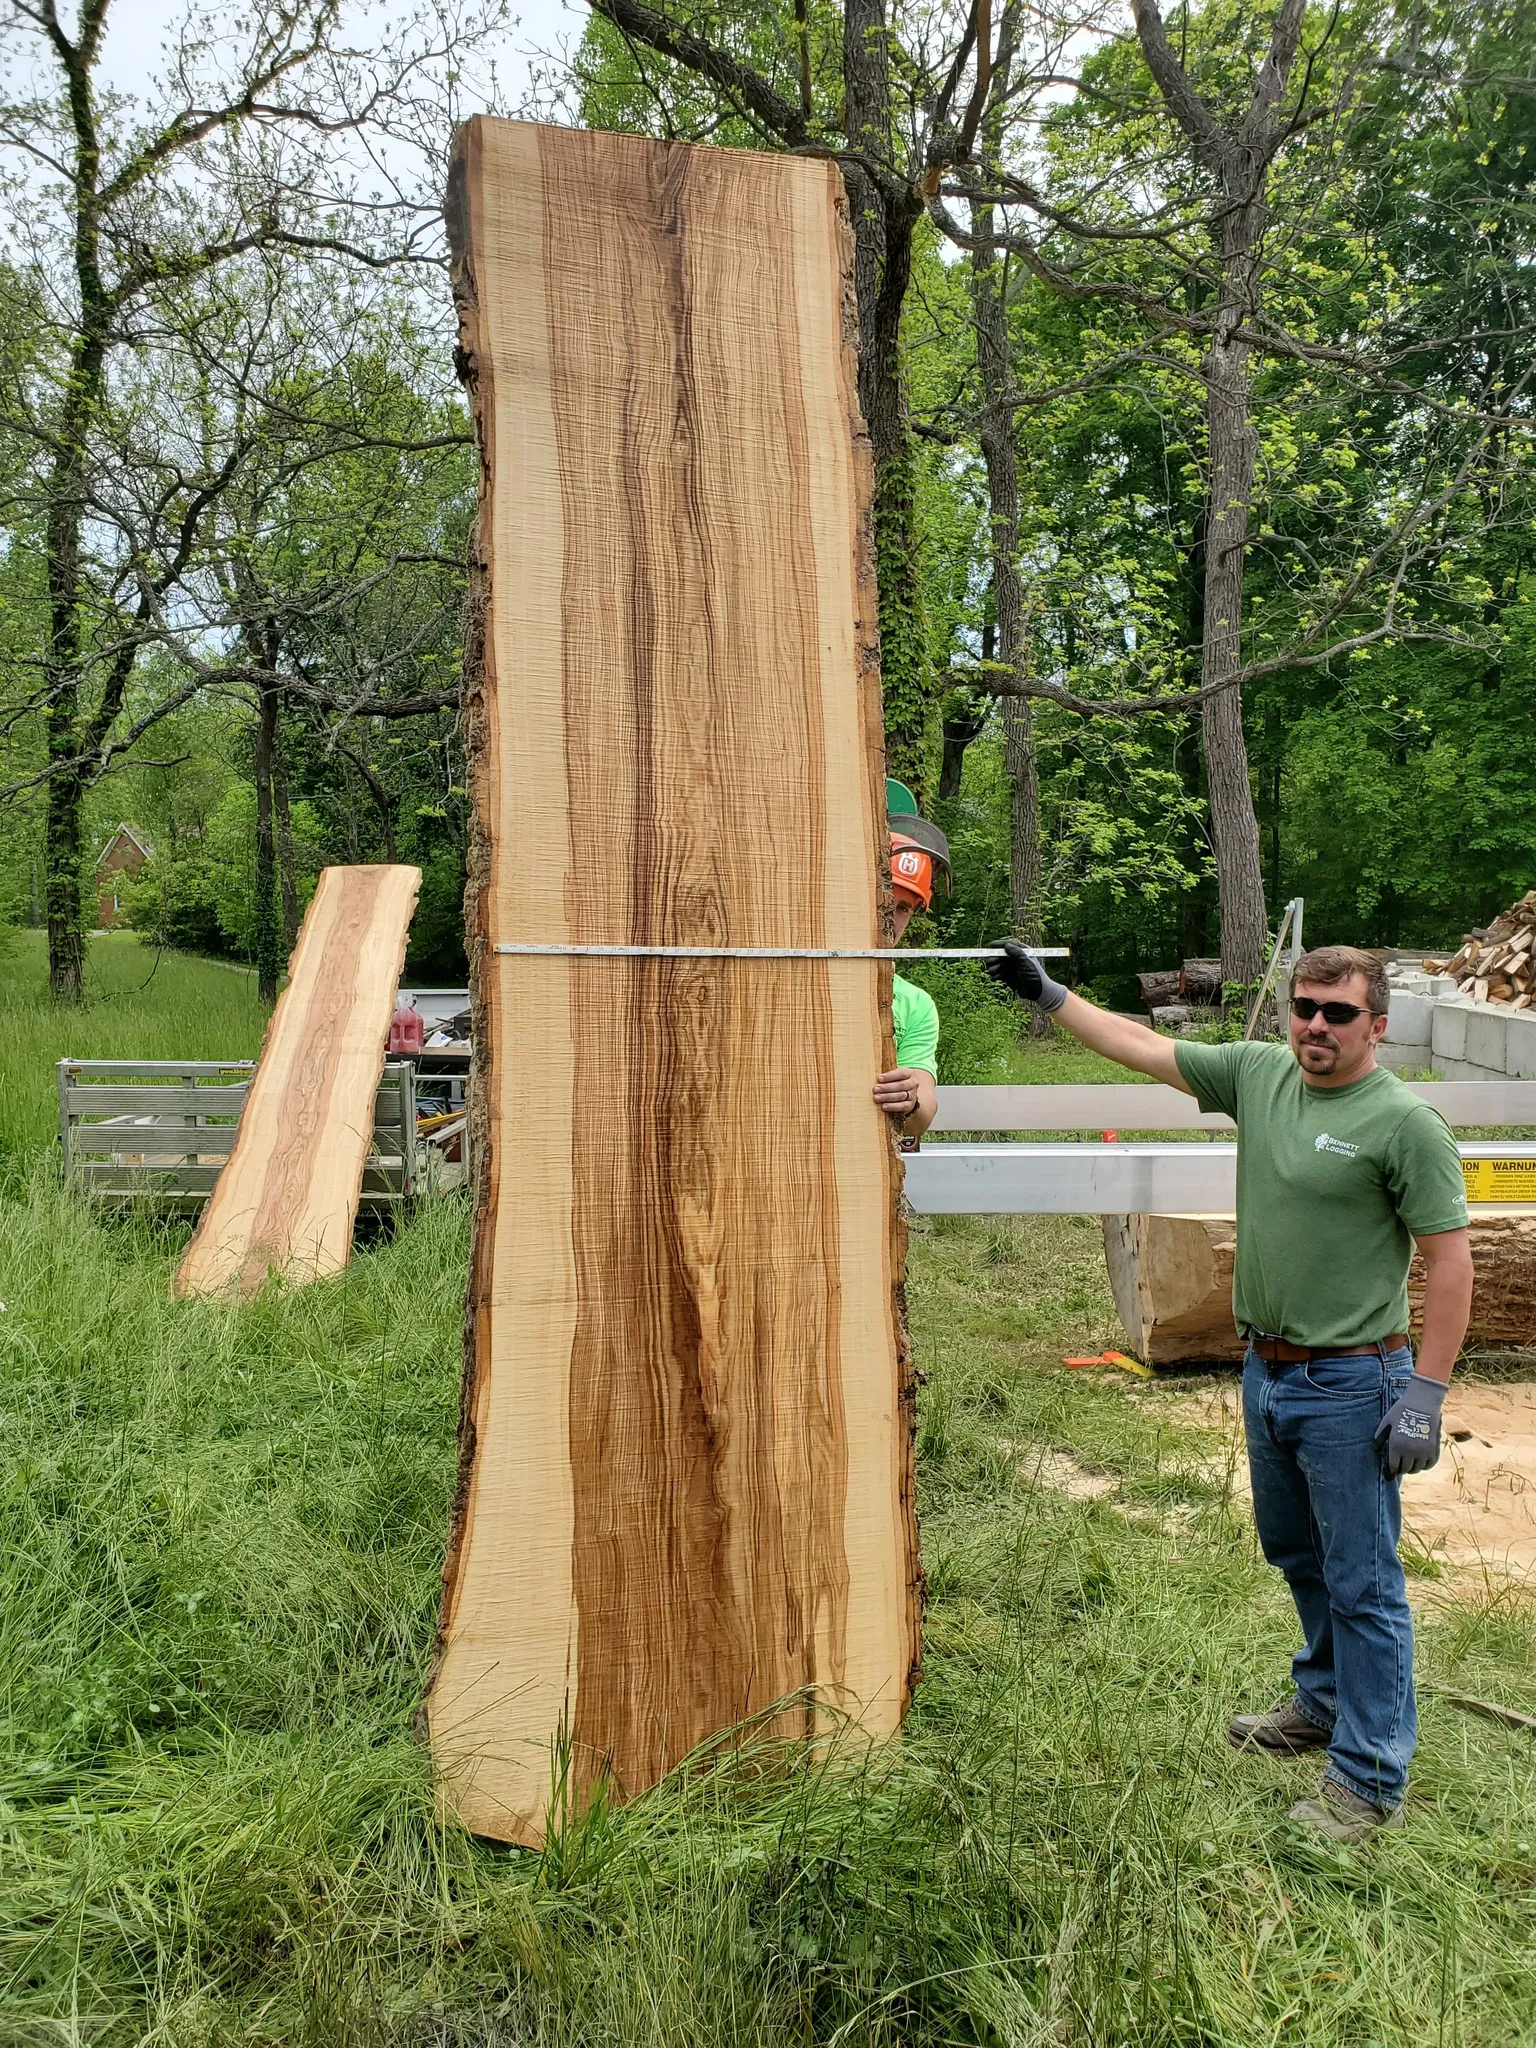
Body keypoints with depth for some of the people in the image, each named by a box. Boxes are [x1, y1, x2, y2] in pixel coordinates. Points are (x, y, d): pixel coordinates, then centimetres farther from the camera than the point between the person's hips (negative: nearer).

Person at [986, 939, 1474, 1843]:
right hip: (1268, 1369, 7)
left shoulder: (1406, 1122, -16)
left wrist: (1426, 1394, -18)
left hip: (1352, 1383, -7)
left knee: (1361, 1582, 4)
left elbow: (1450, 1259, -15)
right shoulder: (1258, 1072, 1)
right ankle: (1325, 1701, 45)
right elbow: (1143, 1046, 8)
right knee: (1297, 1556, 23)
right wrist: (1049, 994, 7)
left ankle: (1371, 1782, 18)